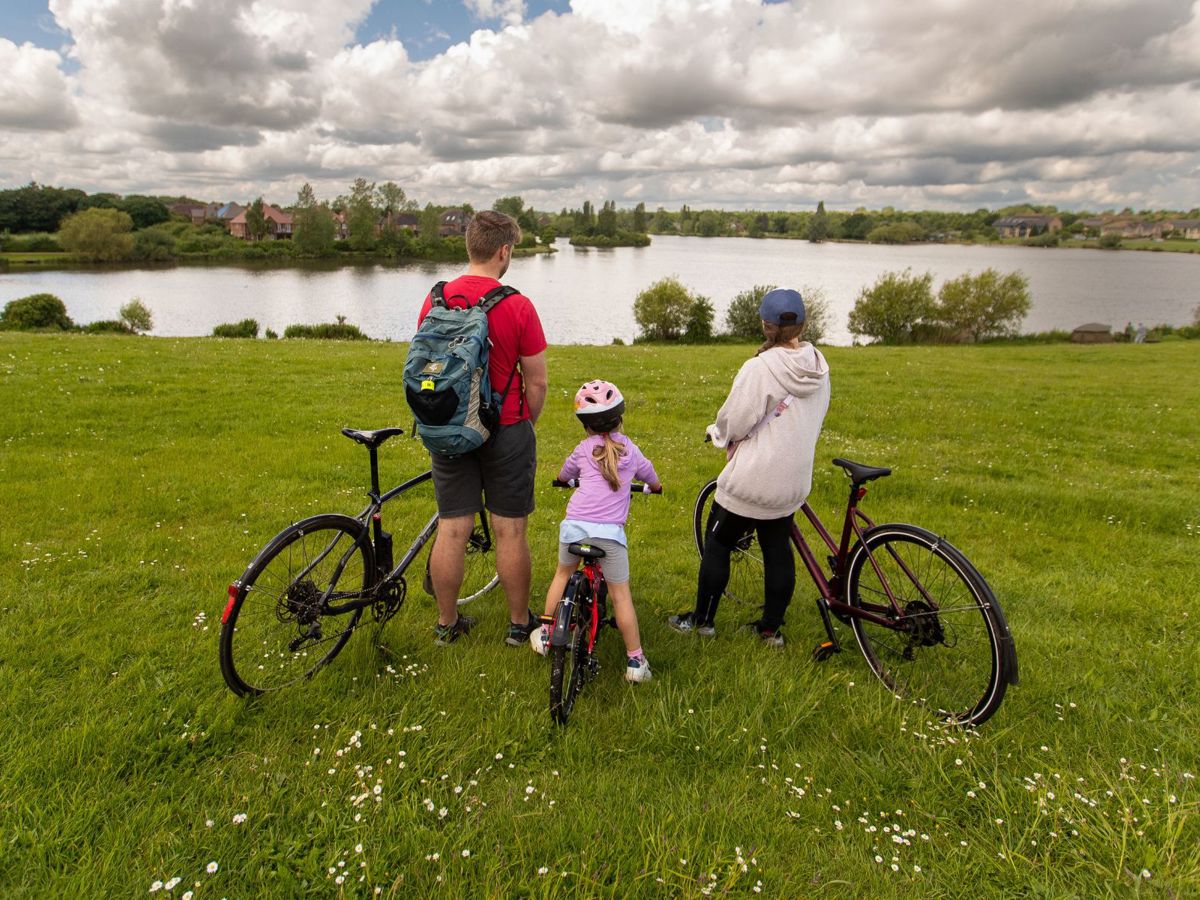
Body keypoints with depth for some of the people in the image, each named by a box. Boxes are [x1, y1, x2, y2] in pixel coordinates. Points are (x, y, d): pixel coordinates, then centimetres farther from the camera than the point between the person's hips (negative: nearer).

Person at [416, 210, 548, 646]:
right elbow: (536, 382, -8)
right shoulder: (517, 306, -12)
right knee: (510, 531, 7)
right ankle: (519, 623, 22)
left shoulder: (435, 300, 0)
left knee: (451, 529, 10)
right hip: (506, 430, -3)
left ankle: (447, 622, 24)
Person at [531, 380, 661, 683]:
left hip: (575, 524, 1)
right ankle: (635, 660, 12)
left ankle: (545, 634, 35)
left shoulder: (584, 449, 14)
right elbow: (649, 474, 35)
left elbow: (564, 474, 34)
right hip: (609, 531, -1)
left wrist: (563, 479, 58)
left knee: (563, 573, 26)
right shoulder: (630, 449, 16)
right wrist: (655, 486, 59)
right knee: (621, 595, 8)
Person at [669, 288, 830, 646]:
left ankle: (702, 619, 23)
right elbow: (814, 418, 11)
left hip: (750, 480, -6)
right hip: (794, 481, 6)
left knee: (717, 544, 11)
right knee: (778, 551, 16)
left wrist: (716, 432, 5)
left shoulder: (761, 367, -21)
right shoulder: (819, 367, 1)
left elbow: (734, 423, -17)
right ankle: (771, 627, 26)